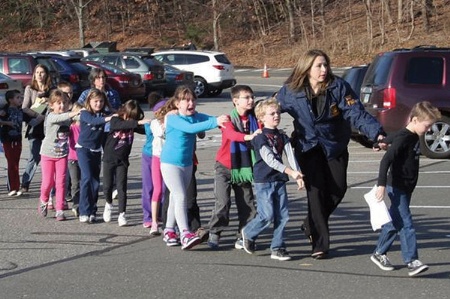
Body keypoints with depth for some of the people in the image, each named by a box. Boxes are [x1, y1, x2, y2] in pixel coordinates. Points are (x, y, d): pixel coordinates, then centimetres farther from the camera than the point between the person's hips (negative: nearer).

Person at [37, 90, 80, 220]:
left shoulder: (68, 118, 3)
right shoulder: (51, 117, -16)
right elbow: (60, 118, -32)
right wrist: (76, 112, -42)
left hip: (62, 154, 3)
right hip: (48, 154, -3)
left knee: (61, 182, -2)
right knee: (48, 182, 2)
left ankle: (60, 210, 3)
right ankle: (43, 201, 31)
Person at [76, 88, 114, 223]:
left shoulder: (104, 114, 3)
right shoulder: (85, 113, -9)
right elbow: (92, 120, -29)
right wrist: (106, 119, -43)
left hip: (96, 151, 5)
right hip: (83, 149, -4)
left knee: (96, 181, 5)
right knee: (87, 178, -16)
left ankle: (92, 211, 15)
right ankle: (84, 212, -14)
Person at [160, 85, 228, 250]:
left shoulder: (195, 116, 2)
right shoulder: (173, 118, -19)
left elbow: (211, 119, -10)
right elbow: (190, 128, -34)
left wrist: (222, 119, -34)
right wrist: (215, 122, -41)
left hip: (187, 163, 7)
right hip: (170, 163, -7)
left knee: (176, 198, 15)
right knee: (180, 196, -16)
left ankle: (169, 231, 27)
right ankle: (185, 234, -21)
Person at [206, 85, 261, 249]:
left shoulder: (253, 119, 1)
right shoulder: (229, 119, -11)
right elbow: (232, 134, -32)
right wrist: (248, 136, -50)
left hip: (244, 167, 4)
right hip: (225, 167, -4)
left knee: (247, 204, 3)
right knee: (223, 202, -11)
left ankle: (242, 237, 14)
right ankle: (214, 233, 6)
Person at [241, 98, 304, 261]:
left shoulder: (283, 137, 12)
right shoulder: (260, 137, -9)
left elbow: (291, 156, 3)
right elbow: (269, 159, -18)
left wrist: (298, 175, -12)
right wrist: (290, 172, -26)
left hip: (279, 180, 6)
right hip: (263, 181, -6)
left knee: (282, 215, 1)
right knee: (267, 215, -9)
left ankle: (278, 248, 9)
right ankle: (248, 233, 17)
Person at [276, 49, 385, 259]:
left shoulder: (339, 87, -13)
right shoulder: (291, 91, -10)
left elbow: (357, 113, -19)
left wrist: (377, 133, -32)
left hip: (335, 146, 2)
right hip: (308, 147, -1)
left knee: (338, 188, 0)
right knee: (316, 190, -11)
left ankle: (312, 225, 27)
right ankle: (319, 244, -4)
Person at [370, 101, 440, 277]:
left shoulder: (414, 137, 9)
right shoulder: (403, 138, -19)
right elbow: (386, 160, -26)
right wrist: (381, 184, -31)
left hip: (406, 188, 9)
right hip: (397, 188, -9)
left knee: (394, 222, 15)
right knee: (405, 224, -11)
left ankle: (379, 254, 25)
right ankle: (412, 261, -13)